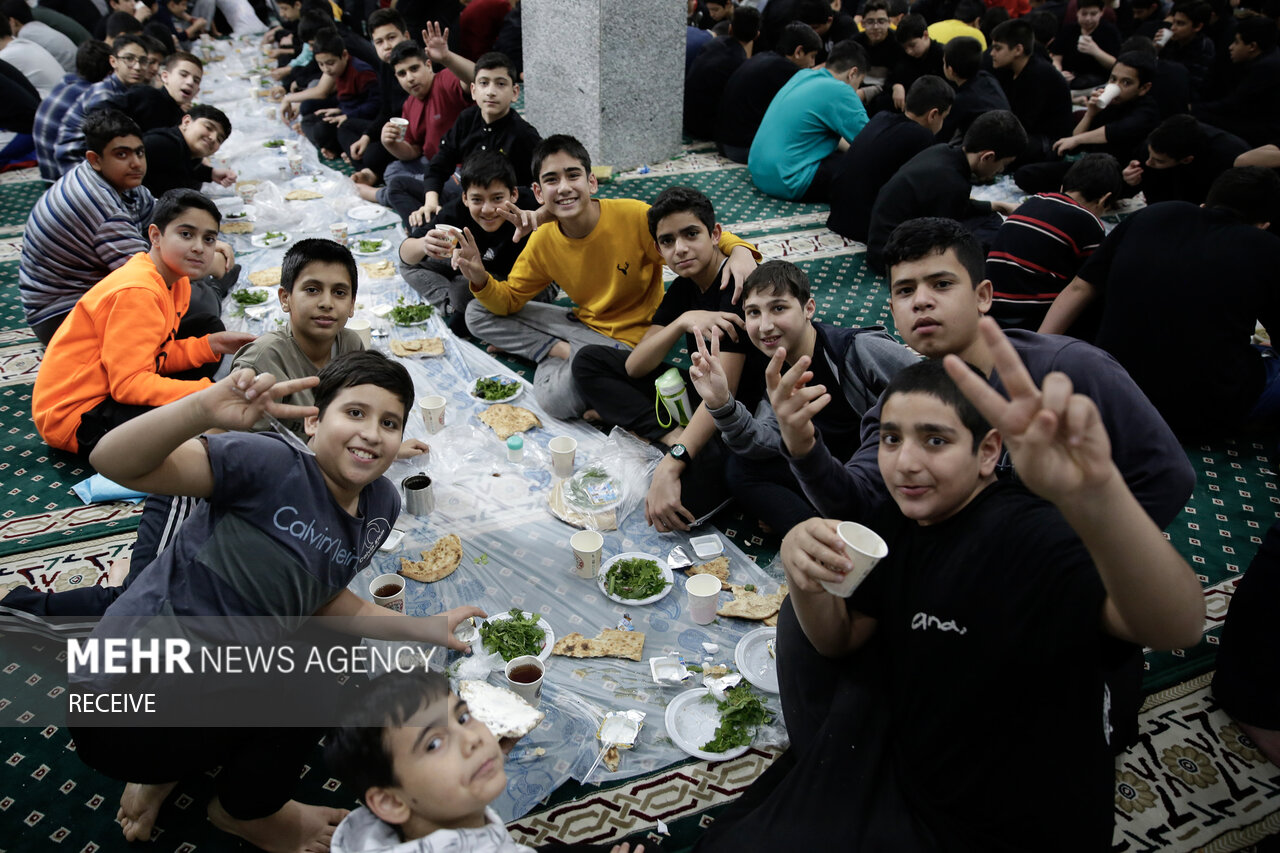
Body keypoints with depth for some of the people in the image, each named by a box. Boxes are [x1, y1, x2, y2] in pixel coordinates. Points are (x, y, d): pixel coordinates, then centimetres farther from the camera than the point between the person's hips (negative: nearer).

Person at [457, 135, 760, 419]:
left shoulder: (634, 216, -21)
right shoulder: (542, 242, -6)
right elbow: (510, 301, 5)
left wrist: (739, 249, -37)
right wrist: (481, 280, -18)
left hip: (629, 338, -6)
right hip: (582, 324, 6)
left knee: (558, 397, -33)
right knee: (478, 313, 2)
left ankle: (553, 362, 1)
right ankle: (562, 351, -8)